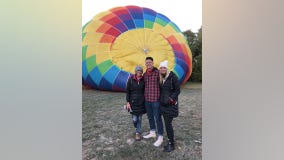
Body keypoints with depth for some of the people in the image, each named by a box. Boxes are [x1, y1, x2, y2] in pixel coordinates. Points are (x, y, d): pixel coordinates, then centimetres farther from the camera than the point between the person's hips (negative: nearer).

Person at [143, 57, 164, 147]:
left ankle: (160, 137, 18)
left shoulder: (157, 72, -11)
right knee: (150, 117, 19)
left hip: (156, 100, -6)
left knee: (158, 118, 3)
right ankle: (152, 133, 38)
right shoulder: (145, 74, 8)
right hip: (147, 100, 7)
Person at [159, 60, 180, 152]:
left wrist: (171, 99, -15)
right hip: (163, 104, 6)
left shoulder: (172, 77, -10)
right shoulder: (161, 78, 7)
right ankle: (170, 140, 27)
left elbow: (178, 90, -9)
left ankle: (171, 144, 12)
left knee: (168, 124, -4)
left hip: (171, 104, -6)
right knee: (167, 123, 12)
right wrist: (160, 100, 7)